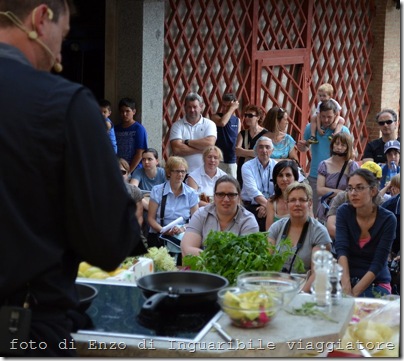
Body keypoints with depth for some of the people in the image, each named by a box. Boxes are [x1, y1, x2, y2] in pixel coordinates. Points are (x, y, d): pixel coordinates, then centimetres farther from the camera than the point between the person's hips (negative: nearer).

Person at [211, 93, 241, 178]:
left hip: (232, 161, 4)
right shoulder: (216, 117, -1)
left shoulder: (237, 121, 11)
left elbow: (238, 141, 16)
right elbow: (222, 123, -24)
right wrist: (232, 108, -15)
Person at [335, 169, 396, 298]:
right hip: (347, 279, 2)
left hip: (377, 283, -1)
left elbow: (378, 263, -15)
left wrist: (354, 292, -25)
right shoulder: (344, 212, -5)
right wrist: (346, 286, -32)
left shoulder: (388, 219, -10)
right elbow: (341, 249, -17)